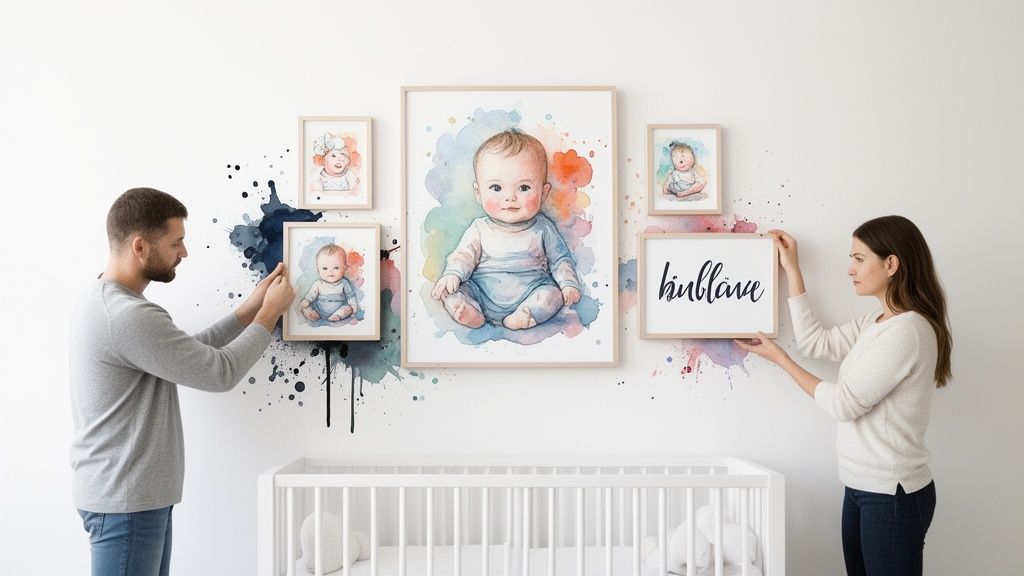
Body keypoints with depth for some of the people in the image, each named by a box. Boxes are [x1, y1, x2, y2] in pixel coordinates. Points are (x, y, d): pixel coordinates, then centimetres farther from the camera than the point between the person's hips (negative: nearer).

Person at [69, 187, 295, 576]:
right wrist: (270, 313, -7)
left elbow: (191, 354, 13)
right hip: (126, 500, -10)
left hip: (133, 493, 10)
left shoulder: (103, 299, 9)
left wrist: (249, 310, 7)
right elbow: (221, 373, -20)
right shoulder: (128, 315, -25)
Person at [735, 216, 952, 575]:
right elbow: (815, 343, 11)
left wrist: (779, 357, -7)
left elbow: (843, 403, -18)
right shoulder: (876, 322, 9)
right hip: (863, 486, 9)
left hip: (893, 495, -9)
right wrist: (792, 269, 12)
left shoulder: (907, 331, -20)